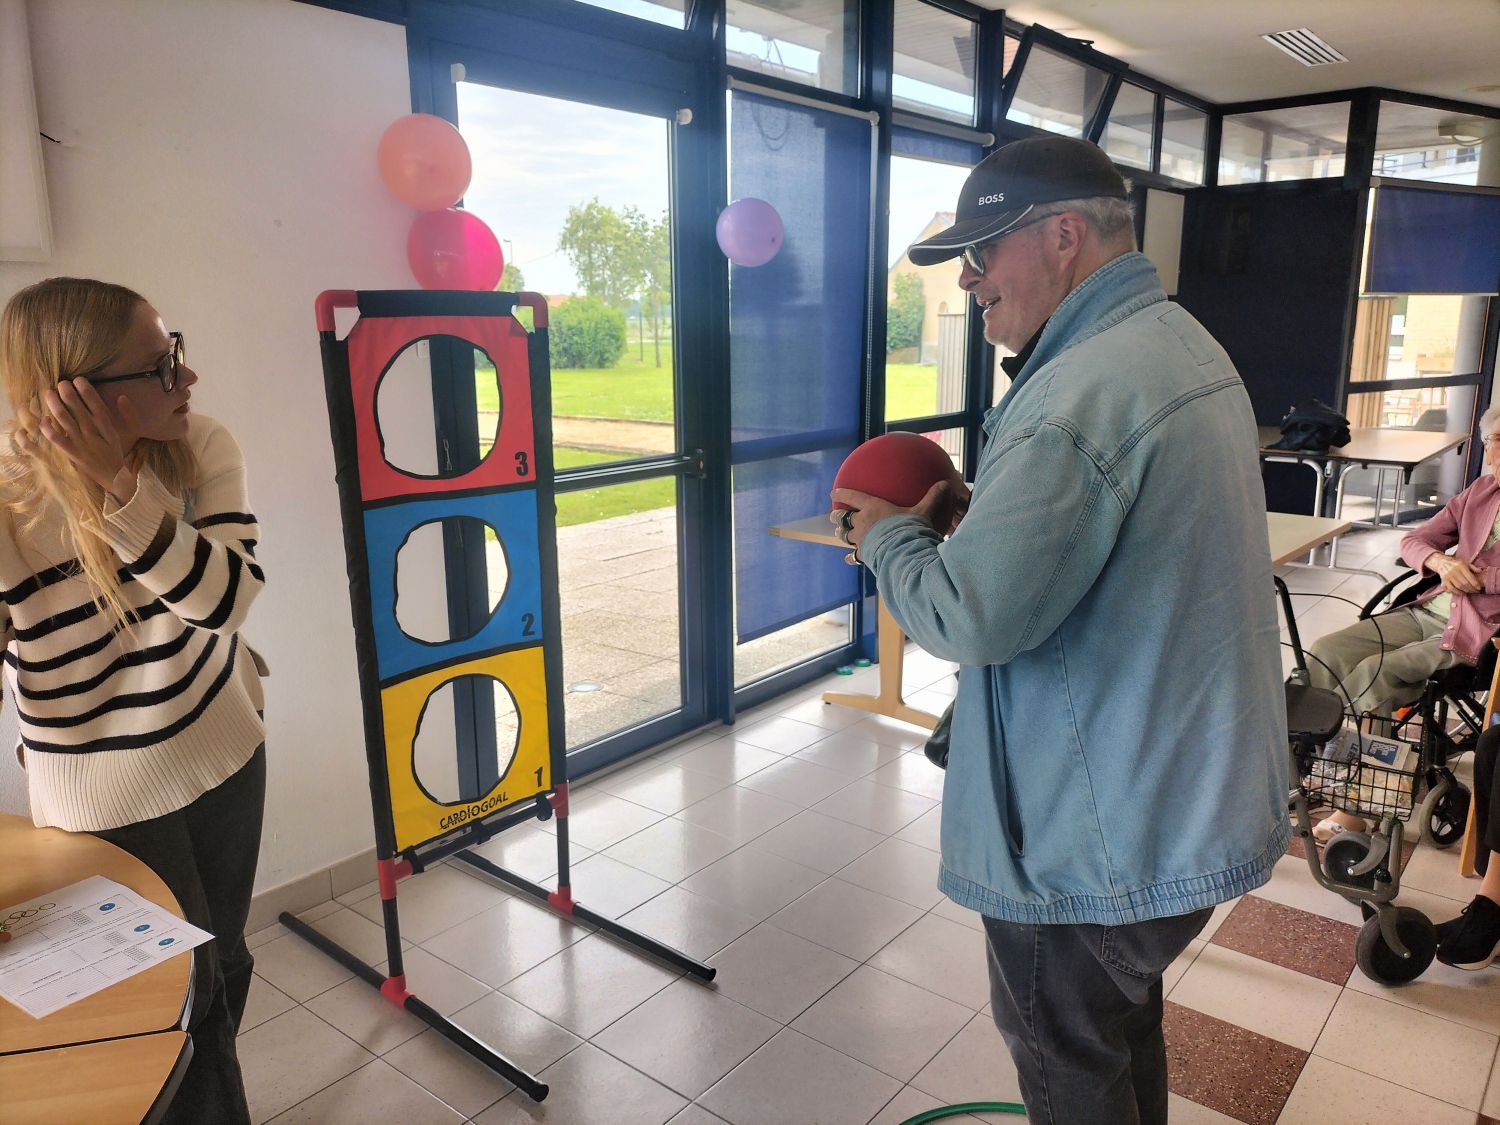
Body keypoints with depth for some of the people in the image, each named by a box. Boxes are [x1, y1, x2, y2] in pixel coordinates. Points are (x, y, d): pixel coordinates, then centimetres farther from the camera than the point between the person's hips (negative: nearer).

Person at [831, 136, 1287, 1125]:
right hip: (1192, 797, 10)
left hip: (1099, 839, -10)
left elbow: (972, 618, -30)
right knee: (1128, 1023, 30)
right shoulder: (1185, 344, 6)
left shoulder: (1078, 395, -28)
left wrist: (891, 536, -11)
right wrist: (970, 507, 6)